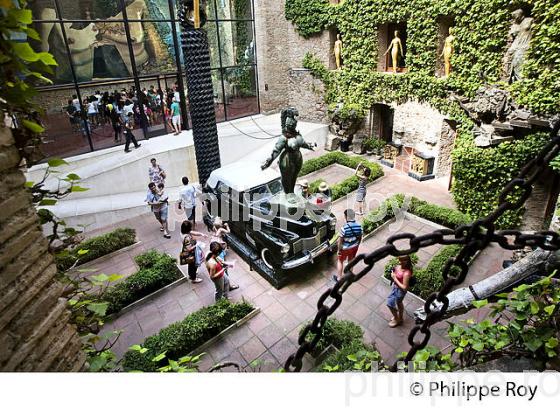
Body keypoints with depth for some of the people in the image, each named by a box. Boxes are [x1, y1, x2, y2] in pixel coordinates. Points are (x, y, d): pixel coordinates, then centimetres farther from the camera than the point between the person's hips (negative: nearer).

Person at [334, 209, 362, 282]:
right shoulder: (359, 226, -14)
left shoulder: (344, 228, -30)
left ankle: (339, 278, 28)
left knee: (340, 261, 18)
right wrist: (357, 246, 15)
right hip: (354, 247, 4)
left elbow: (340, 240, -21)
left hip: (345, 248, -4)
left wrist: (339, 249, -7)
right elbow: (360, 238, 0)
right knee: (351, 260, 25)